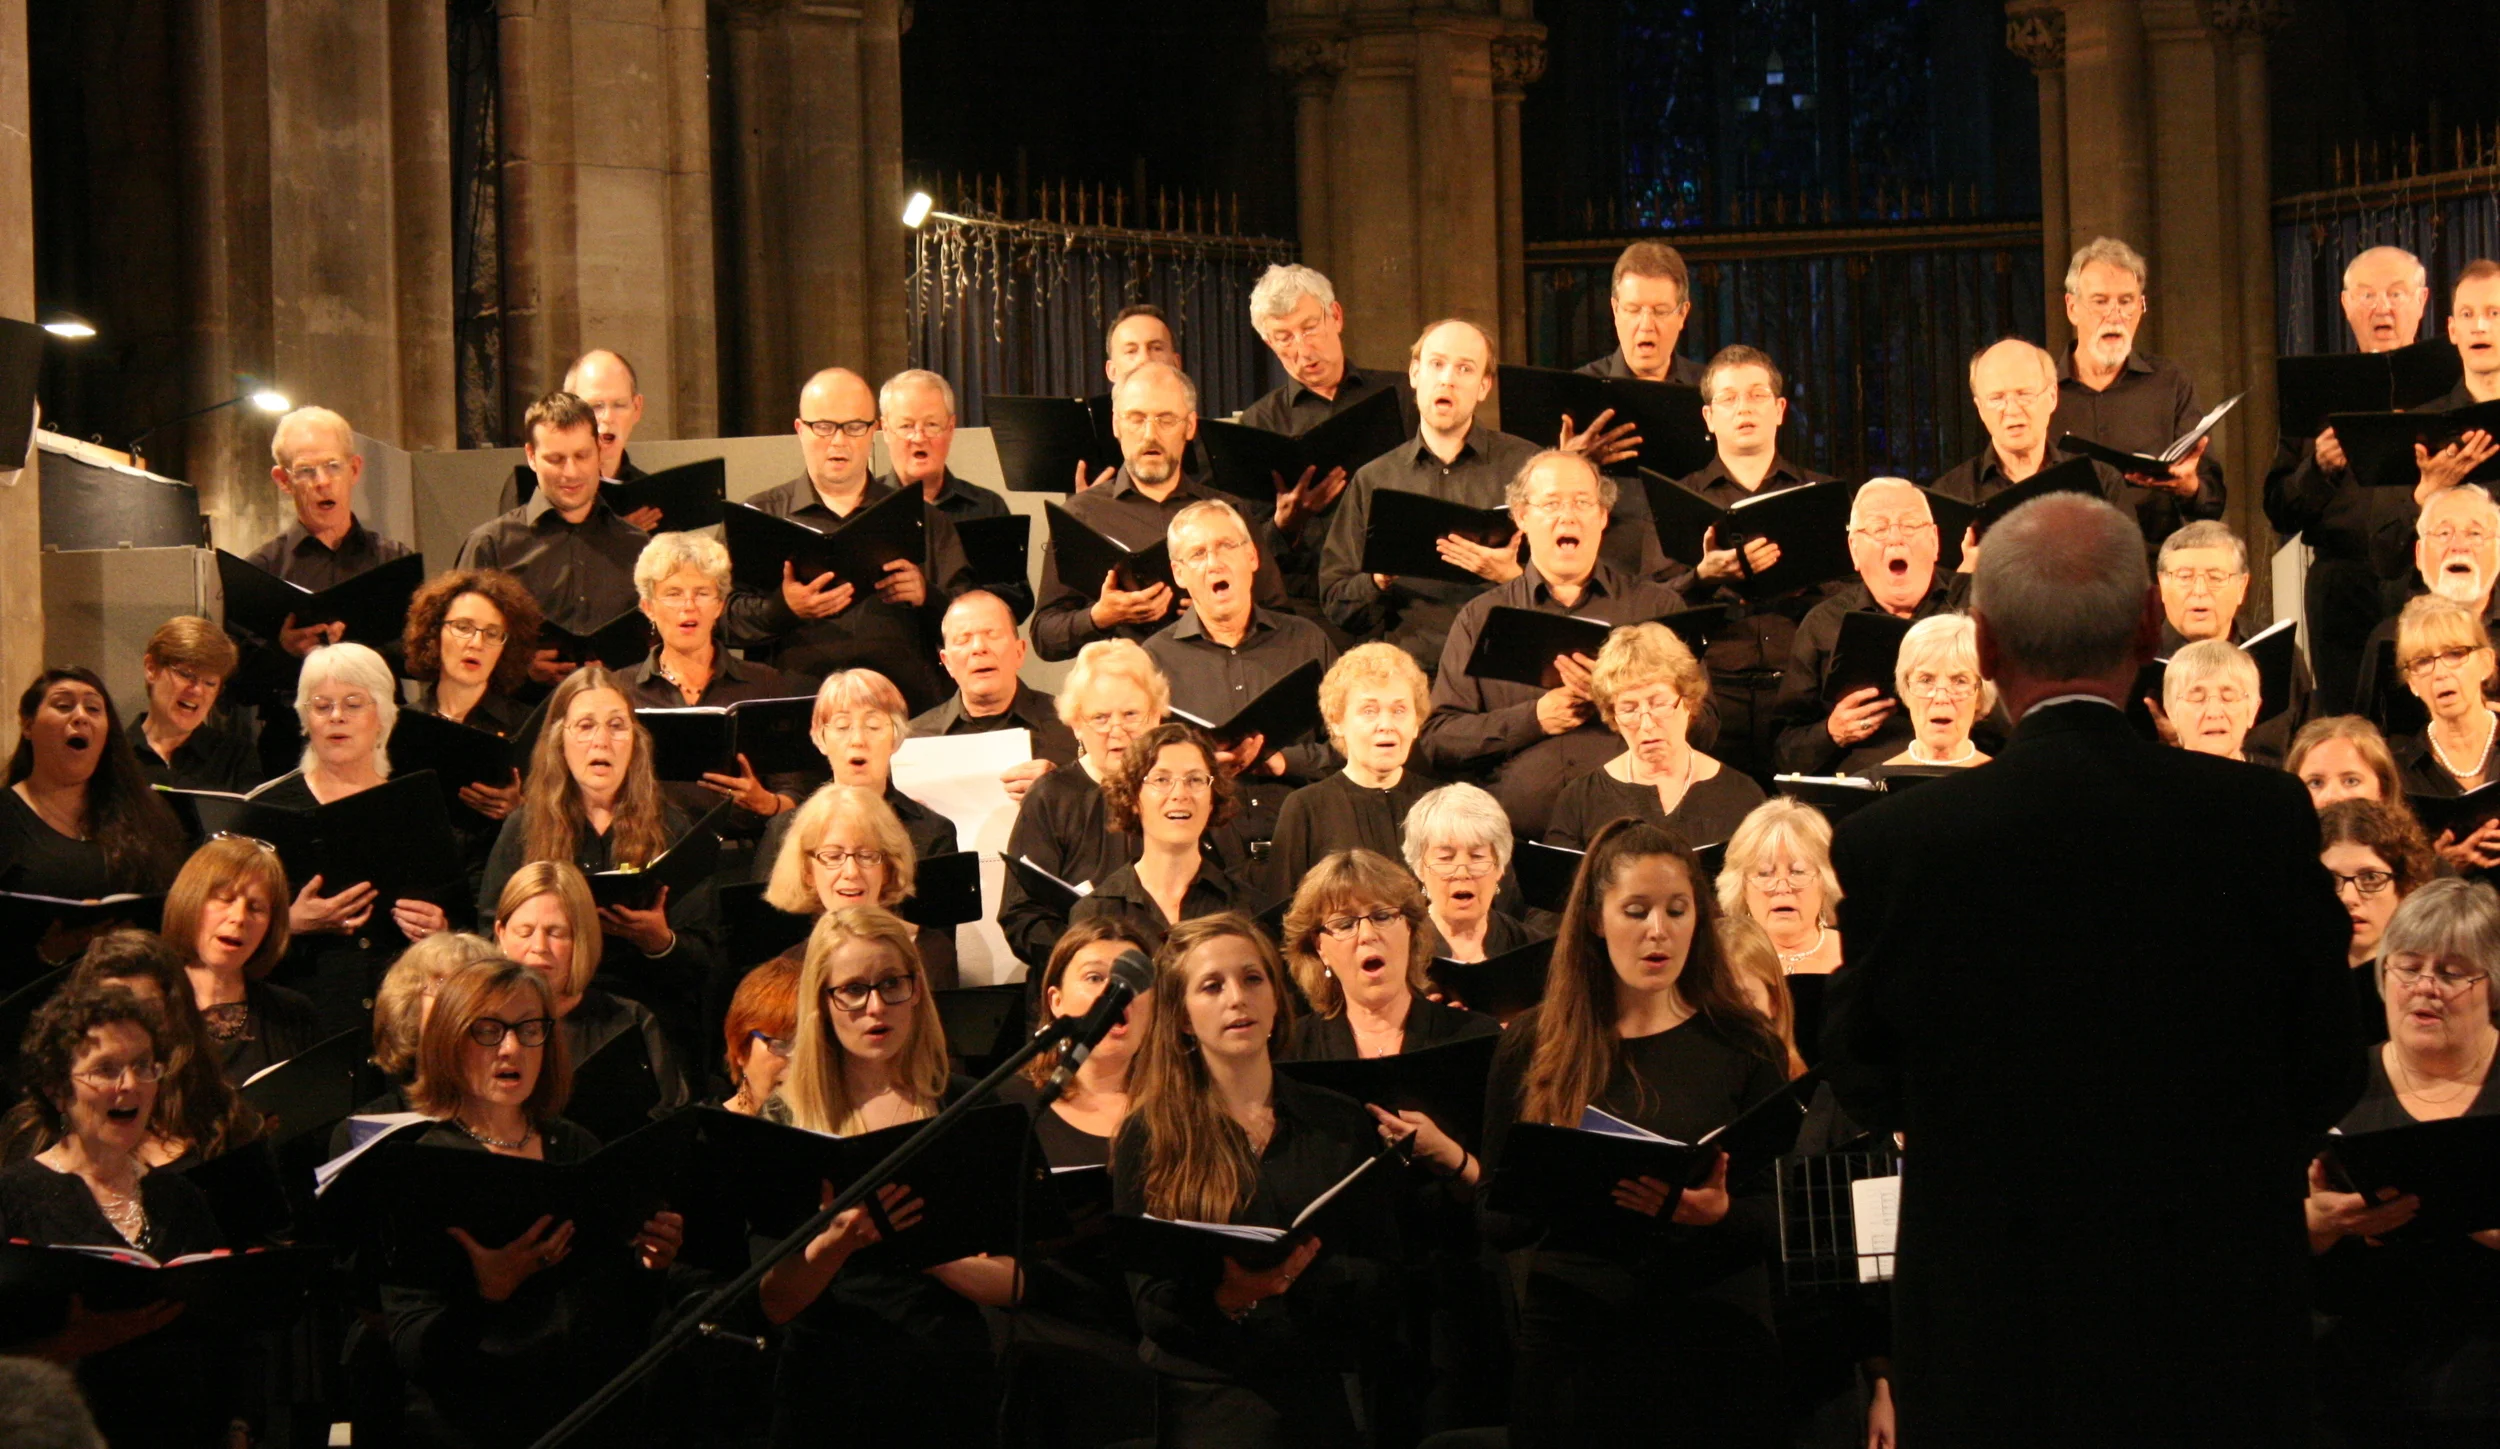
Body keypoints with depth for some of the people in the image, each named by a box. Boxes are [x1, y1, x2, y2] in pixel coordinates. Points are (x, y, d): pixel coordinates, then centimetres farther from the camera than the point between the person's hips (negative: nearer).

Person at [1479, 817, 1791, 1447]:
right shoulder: (1532, 1046, 5)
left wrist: (1715, 1212, -21)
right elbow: (1496, 1224, 2)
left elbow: (1777, 1217, 0)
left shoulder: (1744, 1046, 4)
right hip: (1572, 1342, 0)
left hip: (1714, 1353, 0)